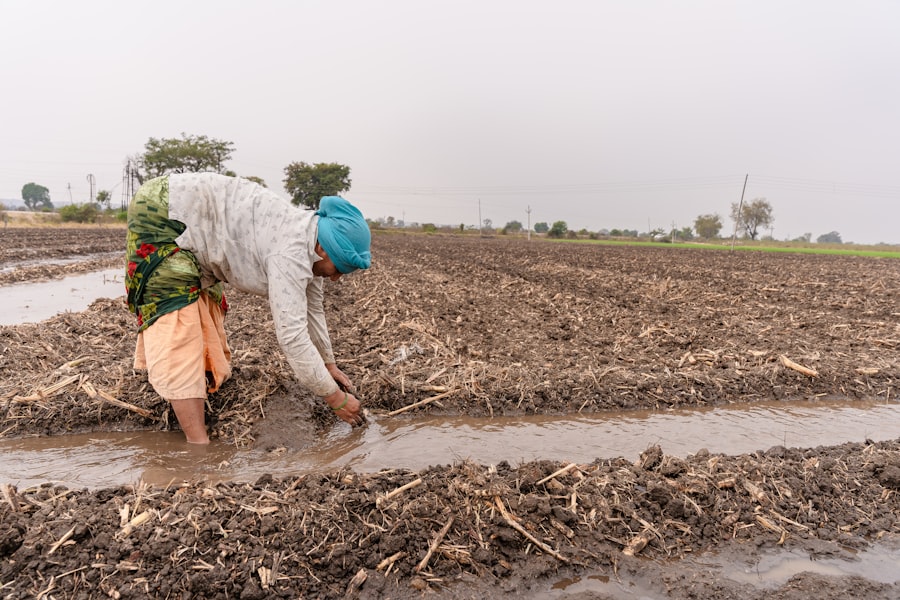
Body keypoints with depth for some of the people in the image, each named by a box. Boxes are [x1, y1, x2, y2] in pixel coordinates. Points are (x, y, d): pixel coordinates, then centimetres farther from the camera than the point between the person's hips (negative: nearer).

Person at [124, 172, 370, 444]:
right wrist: (336, 398, -24)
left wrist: (329, 364, 16)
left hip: (188, 222, 10)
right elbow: (291, 335, -33)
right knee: (179, 328, -14)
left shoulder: (309, 244, -2)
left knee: (206, 313, 20)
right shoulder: (292, 253, -31)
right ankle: (198, 442, -13)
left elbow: (312, 310, 10)